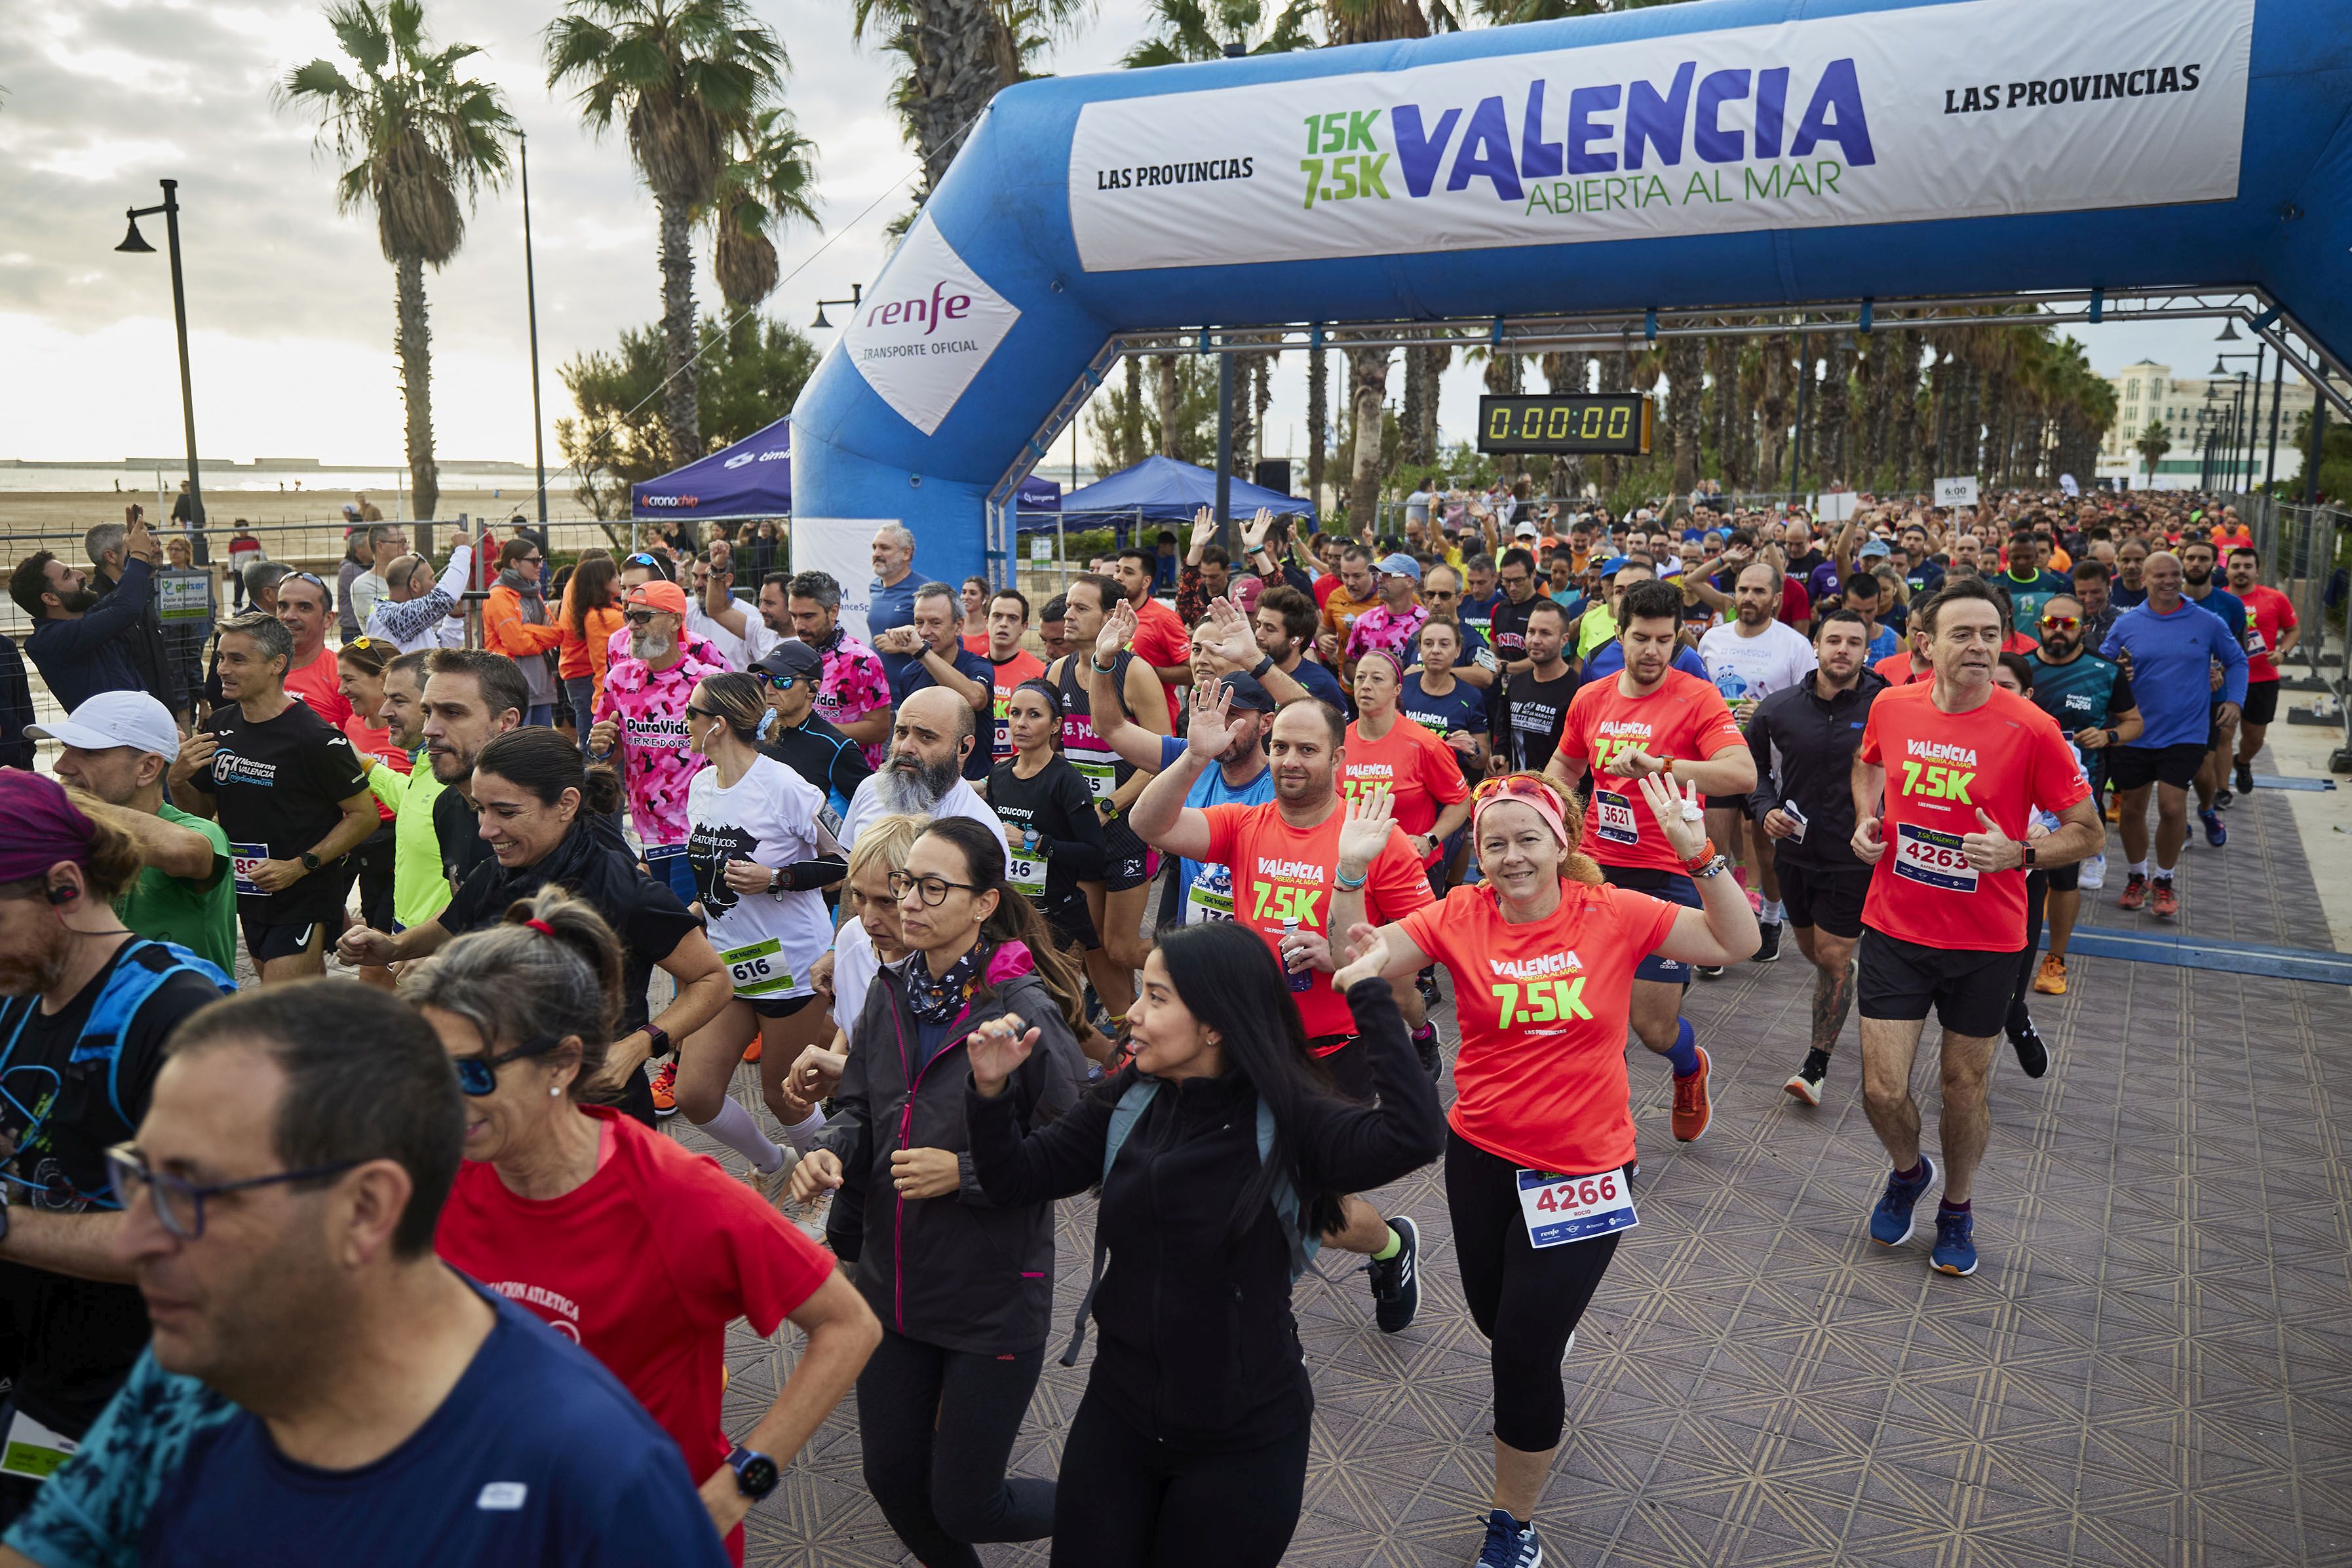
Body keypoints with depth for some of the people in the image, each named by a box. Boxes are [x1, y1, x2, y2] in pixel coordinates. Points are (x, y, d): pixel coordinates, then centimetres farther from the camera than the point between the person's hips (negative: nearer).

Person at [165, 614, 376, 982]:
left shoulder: (316, 738, -17)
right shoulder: (218, 726, 4)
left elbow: (365, 815, -13)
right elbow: (201, 812, 15)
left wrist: (300, 866, -19)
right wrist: (179, 780, -7)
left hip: (304, 899, -7)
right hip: (249, 896, 7)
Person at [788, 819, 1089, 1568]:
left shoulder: (1025, 1011, -21)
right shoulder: (890, 994, -1)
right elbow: (858, 1106, 11)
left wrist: (965, 1174, -23)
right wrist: (831, 1150, -10)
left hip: (993, 1299, -6)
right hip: (892, 1282, 6)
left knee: (962, 1506, 6)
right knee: (893, 1478, 17)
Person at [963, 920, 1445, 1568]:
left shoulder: (1284, 1124, -19)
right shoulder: (1129, 1103, -5)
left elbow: (1415, 1136, -36)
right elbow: (1014, 1178, 1)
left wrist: (1370, 997, -33)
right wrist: (991, 1090, -15)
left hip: (1243, 1441, -4)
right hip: (1117, 1417, 5)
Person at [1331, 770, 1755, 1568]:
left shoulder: (1612, 914, -11)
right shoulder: (1461, 917, -9)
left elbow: (1736, 943, -11)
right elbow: (1364, 955, -18)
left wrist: (1699, 856, -25)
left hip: (1583, 1168, -2)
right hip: (1482, 1155, 3)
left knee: (1524, 1355, -1)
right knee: (1495, 1316, 23)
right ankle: (1549, 1324, 63)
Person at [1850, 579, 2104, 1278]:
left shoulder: (2031, 730, -15)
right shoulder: (1891, 706, -5)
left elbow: (2088, 831, -6)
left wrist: (2017, 853, -23)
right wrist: (1866, 821, 1)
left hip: (1984, 940, -2)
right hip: (1895, 929, 2)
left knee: (1964, 1089, 13)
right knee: (1882, 1091, 0)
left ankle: (1957, 1208, 40)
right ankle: (1909, 1170, 35)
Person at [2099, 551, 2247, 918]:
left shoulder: (2208, 622, -1)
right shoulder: (2126, 624, 0)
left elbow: (2237, 661, 12)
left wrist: (2235, 700, -1)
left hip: (2185, 733, -1)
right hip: (2133, 733, 1)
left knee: (2172, 807, -8)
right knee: (2131, 808, 8)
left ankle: (2164, 881, 14)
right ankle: (2136, 877, 29)